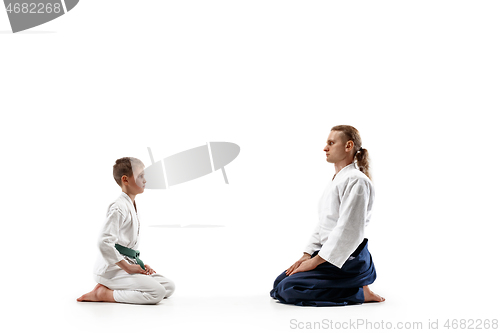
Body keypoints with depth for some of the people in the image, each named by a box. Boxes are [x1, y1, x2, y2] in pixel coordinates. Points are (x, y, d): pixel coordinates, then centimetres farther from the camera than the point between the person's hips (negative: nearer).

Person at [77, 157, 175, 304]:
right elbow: (104, 242, -26)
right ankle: (102, 294, -11)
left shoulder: (132, 206, 16)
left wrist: (139, 265, 10)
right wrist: (127, 267, -19)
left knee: (169, 287, 6)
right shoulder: (119, 208, -17)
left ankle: (109, 288, 5)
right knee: (157, 292, -23)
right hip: (112, 269, -10)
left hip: (127, 265, 10)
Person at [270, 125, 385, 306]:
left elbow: (348, 231, -22)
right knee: (279, 282, 6)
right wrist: (307, 255, 6)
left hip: (347, 259, -10)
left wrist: (315, 261, -18)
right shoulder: (335, 180, 17)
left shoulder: (356, 180, -16)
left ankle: (361, 293, -10)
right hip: (329, 254, 10)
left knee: (288, 289, -20)